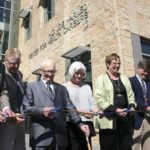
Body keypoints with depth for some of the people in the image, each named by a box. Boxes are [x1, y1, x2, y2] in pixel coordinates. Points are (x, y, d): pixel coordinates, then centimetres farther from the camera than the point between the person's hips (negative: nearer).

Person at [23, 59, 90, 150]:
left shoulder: (62, 88, 19)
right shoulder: (32, 86, 10)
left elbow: (70, 108, 11)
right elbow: (25, 107, 0)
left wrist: (80, 124, -4)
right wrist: (41, 111, -17)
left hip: (60, 135, 3)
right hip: (41, 135, -3)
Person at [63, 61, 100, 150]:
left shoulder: (87, 87, 18)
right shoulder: (65, 87, 0)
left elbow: (92, 103, 15)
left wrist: (97, 111, -5)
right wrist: (80, 111, -21)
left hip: (87, 124, 5)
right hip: (72, 125, -4)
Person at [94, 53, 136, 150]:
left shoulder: (124, 78, 17)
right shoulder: (102, 79, -2)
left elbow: (130, 95, 19)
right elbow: (99, 99, -11)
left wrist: (132, 106, -1)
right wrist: (115, 110, -19)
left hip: (125, 118, 5)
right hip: (110, 120, -5)